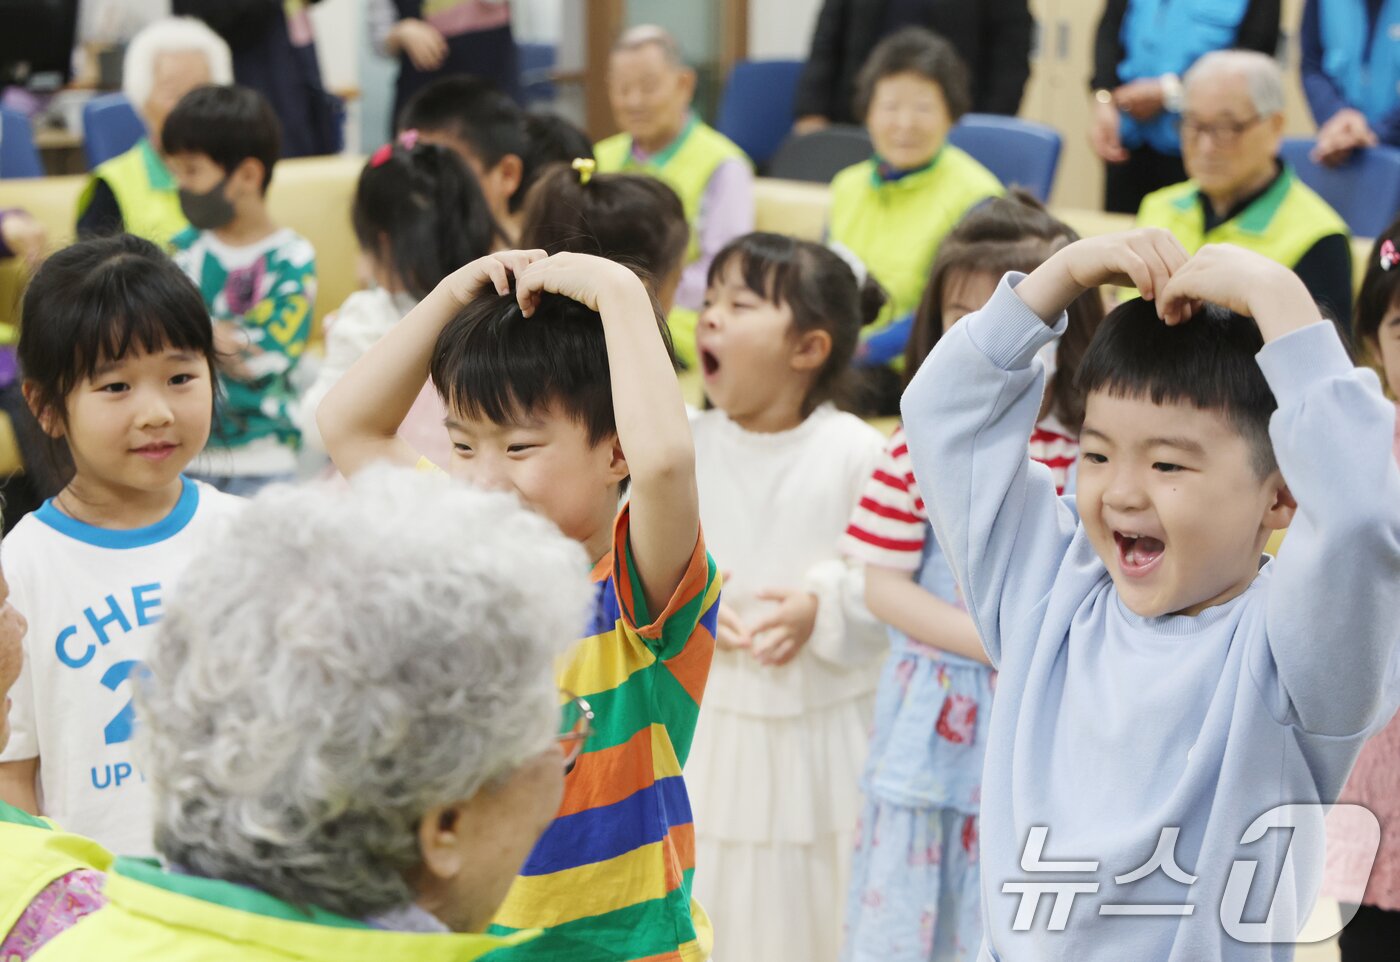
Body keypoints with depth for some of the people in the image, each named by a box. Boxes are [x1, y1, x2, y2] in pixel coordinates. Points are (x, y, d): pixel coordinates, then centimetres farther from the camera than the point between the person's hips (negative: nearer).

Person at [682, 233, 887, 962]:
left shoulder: (856, 452, -10)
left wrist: (821, 609, -22)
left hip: (820, 721, -2)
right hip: (705, 717, 2)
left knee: (810, 894, 10)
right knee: (702, 894, 12)